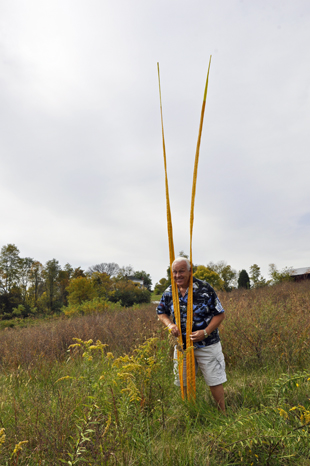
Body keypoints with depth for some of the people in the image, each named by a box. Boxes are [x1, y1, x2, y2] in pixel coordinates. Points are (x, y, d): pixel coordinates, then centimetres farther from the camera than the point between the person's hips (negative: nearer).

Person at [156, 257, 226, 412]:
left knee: (214, 381, 4)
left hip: (206, 344, -3)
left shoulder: (205, 288, -12)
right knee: (184, 382, 14)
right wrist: (170, 325, -8)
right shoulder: (169, 292, -1)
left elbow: (220, 314, -7)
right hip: (182, 345, 4)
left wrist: (205, 332, -20)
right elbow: (161, 312, 13)